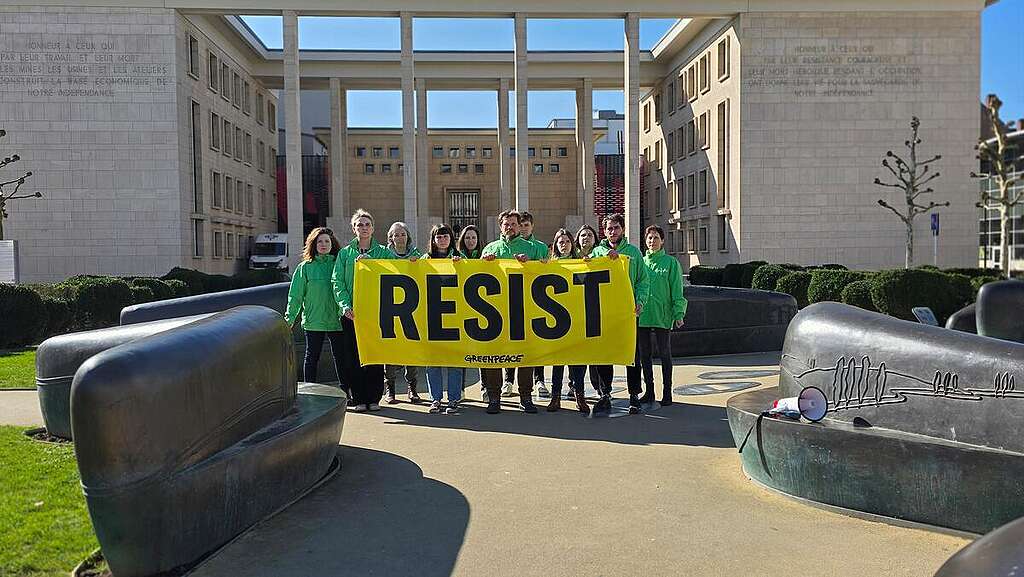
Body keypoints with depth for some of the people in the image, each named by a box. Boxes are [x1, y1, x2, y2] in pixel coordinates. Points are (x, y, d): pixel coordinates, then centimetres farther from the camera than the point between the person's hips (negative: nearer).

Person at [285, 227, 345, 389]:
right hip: (313, 320, -1)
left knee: (340, 356, 6)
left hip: (336, 320, 1)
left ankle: (345, 392, 13)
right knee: (312, 357, 7)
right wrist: (290, 318, 0)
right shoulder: (305, 267, 3)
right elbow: (295, 295, 3)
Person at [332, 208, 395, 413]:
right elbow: (337, 282, 3)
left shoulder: (383, 252, 8)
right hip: (351, 314, 1)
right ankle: (359, 399, 11)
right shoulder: (345, 253, 10)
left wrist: (368, 260, -17)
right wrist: (345, 306, -12)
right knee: (352, 358, 2)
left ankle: (374, 398, 12)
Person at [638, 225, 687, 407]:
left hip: (663, 316, -4)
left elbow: (677, 291, -3)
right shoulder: (640, 261, 10)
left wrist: (679, 312, -11)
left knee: (665, 354, 3)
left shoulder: (671, 262, 0)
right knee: (644, 355, 9)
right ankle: (649, 391, 19)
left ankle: (667, 392, 11)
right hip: (642, 316, 4)